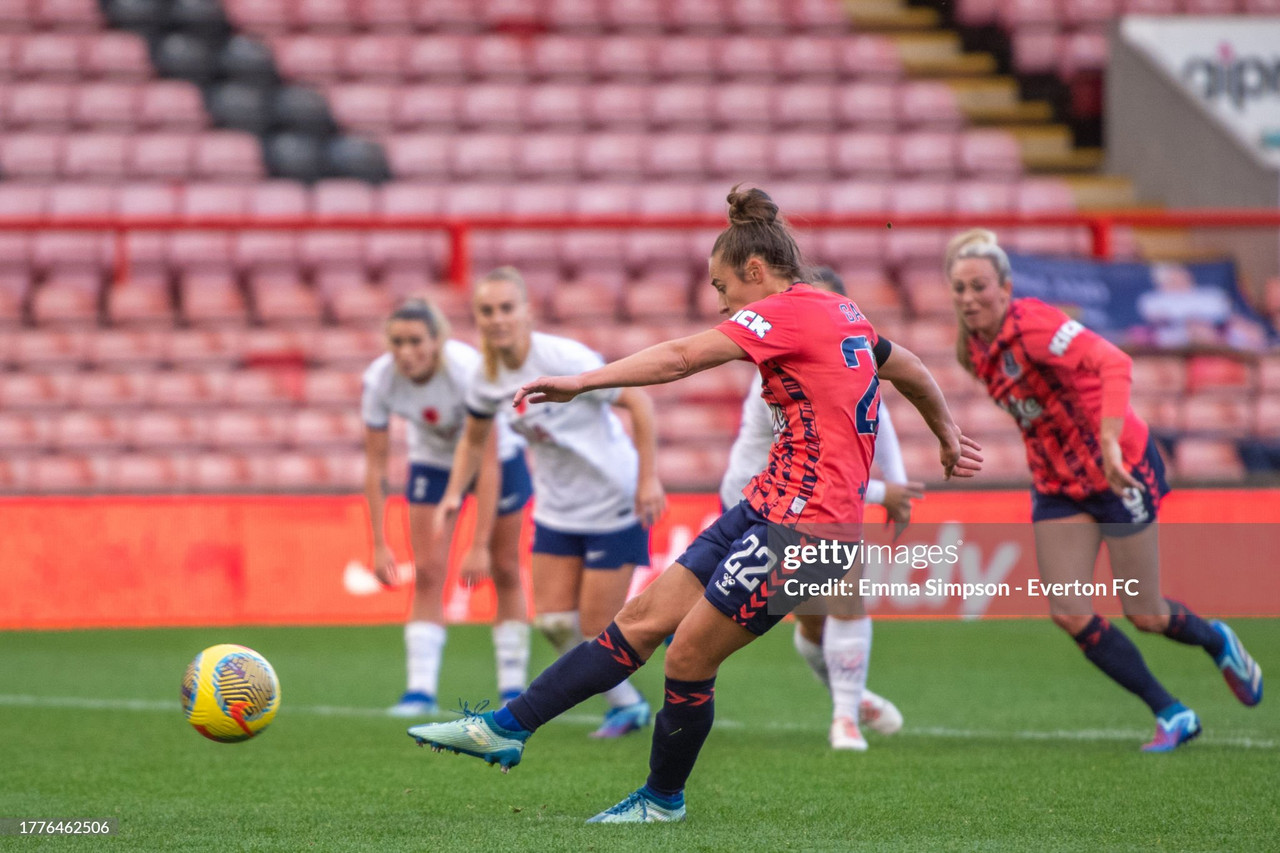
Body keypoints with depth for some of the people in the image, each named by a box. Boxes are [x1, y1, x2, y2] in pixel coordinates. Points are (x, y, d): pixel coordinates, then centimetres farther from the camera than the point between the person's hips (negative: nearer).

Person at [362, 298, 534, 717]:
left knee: (505, 572, 3)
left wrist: (480, 544, -34)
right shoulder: (379, 381, -27)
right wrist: (379, 545, -19)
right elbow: (375, 465, -18)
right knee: (427, 573, -8)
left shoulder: (468, 371, -37)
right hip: (432, 461, 2)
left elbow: (488, 465, -34)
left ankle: (513, 687, 13)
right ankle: (421, 689, -9)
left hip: (499, 456, -2)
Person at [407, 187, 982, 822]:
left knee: (688, 657, -3)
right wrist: (949, 441, 48)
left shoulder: (788, 310, -11)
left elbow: (683, 357, -20)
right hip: (769, 506, 10)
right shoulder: (842, 314, 17)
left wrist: (583, 382, -21)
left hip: (803, 525, -10)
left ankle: (663, 799, 16)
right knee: (644, 618, 5)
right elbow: (910, 371, 32)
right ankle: (506, 728, 4)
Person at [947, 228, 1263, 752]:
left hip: (1120, 468, -7)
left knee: (1145, 615, 2)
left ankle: (1218, 643, 37)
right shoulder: (976, 348, -1)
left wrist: (1109, 441, -48)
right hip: (1058, 486, 7)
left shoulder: (1032, 325, -25)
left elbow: (1113, 364, -38)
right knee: (1069, 614, -6)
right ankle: (1172, 716, 8)